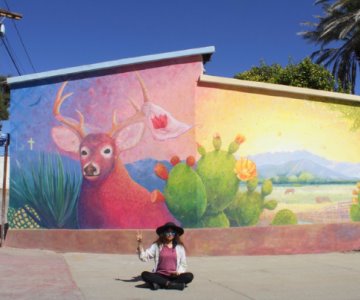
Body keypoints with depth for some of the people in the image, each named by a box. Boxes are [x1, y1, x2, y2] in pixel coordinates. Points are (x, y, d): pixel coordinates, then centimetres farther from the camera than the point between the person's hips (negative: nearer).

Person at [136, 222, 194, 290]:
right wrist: (140, 243, -15)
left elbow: (183, 265, 8)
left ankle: (160, 284, -28)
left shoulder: (180, 247, 6)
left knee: (189, 276, -27)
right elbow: (144, 257, -3)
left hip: (174, 276, 0)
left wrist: (178, 272, -12)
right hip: (160, 276, 0)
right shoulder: (157, 245, 4)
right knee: (145, 274, -28)